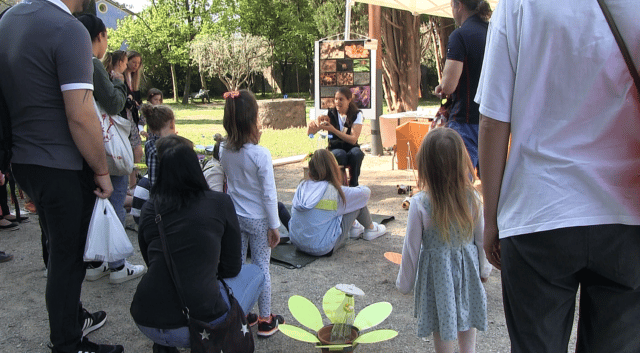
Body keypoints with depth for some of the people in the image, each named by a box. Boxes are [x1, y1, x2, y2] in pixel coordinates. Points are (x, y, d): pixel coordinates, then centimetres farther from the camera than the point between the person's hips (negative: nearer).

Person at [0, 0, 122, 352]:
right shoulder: (69, 30, -19)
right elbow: (80, 116, -24)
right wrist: (102, 171, -13)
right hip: (62, 168, -8)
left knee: (60, 249, 23)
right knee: (68, 257, 6)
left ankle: (73, 318, 40)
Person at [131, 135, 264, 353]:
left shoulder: (149, 209, 3)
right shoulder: (220, 203, -5)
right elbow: (231, 268, 4)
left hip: (146, 323, 4)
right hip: (200, 322, -4)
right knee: (254, 273, 21)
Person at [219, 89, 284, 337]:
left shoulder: (224, 151, -6)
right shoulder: (261, 154, -22)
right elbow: (269, 194, -19)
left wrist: (252, 141, 3)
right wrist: (274, 226, -8)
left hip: (233, 216, 5)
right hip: (258, 219, -5)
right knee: (261, 267, 7)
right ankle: (265, 320, 20)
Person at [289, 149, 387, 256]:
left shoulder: (302, 186, -3)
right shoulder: (334, 192, -17)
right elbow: (366, 192, -3)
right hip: (322, 249, -6)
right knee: (358, 202, 5)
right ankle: (370, 229, 31)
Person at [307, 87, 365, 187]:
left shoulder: (357, 114, -2)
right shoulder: (330, 114, 3)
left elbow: (353, 139, -15)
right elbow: (309, 133, -2)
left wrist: (333, 130, -25)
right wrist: (311, 125, -27)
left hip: (351, 148, 0)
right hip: (335, 149, 0)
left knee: (357, 153, -35)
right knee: (340, 154, -36)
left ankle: (353, 185, -20)